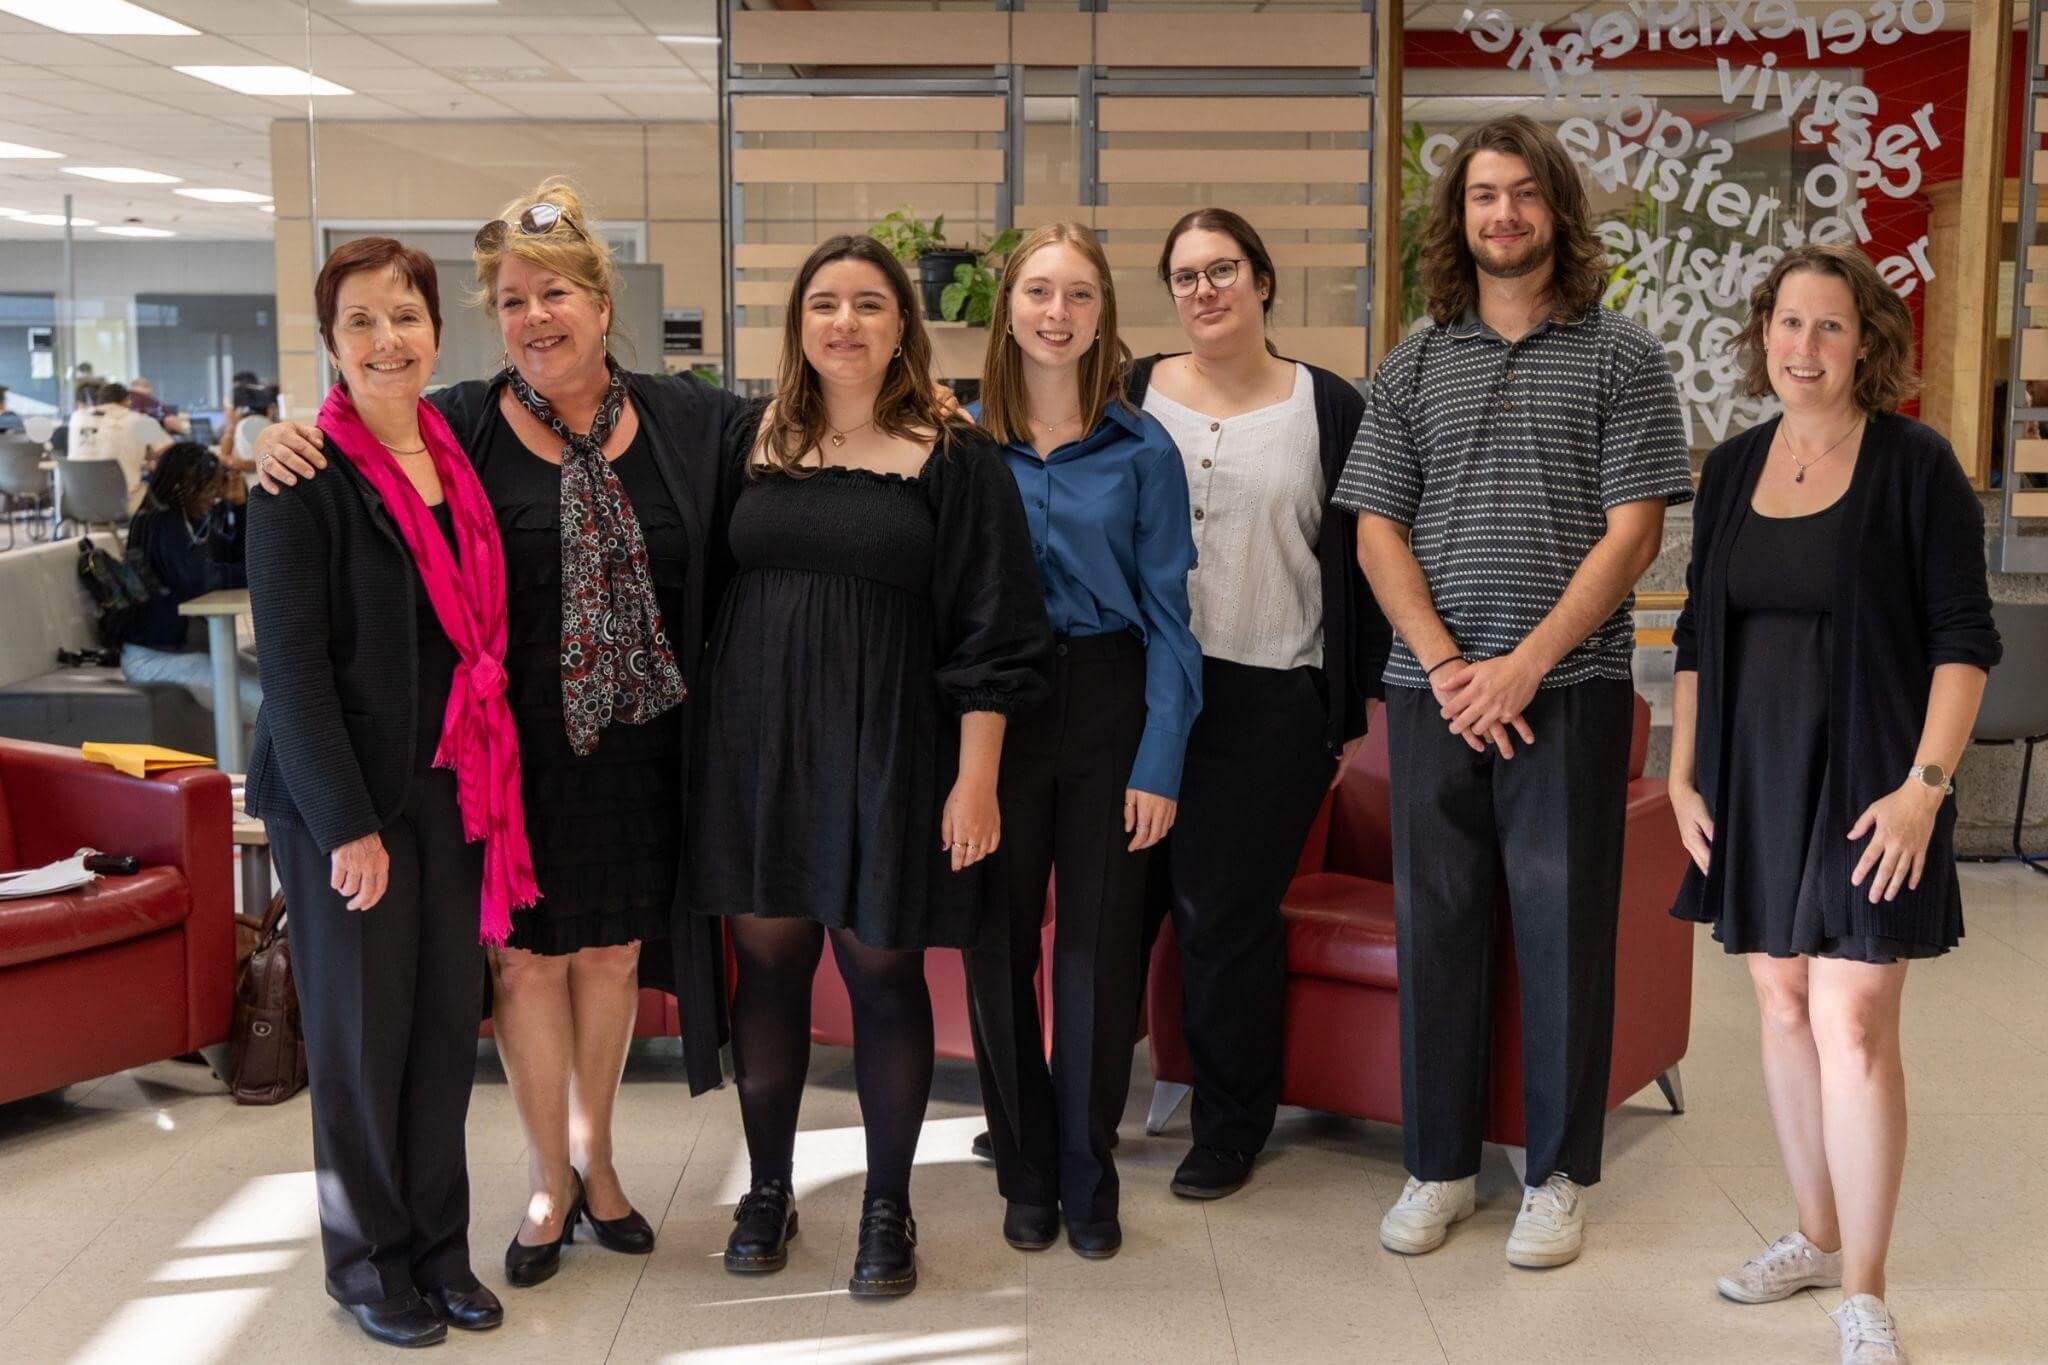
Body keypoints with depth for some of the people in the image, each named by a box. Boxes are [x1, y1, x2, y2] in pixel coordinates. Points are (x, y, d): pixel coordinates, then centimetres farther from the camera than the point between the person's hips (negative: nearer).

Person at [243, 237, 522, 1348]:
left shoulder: (458, 460, 8)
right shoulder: (305, 477, -11)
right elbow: (292, 664, -14)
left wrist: (487, 776, 6)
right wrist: (347, 824, -15)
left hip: (455, 785, 6)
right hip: (343, 796, -5)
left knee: (448, 1019, 11)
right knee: (362, 1027, 6)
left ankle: (439, 1243, 26)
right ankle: (369, 1259, 24)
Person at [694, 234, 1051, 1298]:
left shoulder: (952, 457, -3)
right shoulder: (753, 443, 7)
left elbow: (990, 635, -6)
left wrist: (976, 780, -11)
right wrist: (710, 736, 6)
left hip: (885, 749, -3)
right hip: (757, 740, 3)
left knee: (882, 970, 4)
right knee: (768, 960, 9)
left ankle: (888, 1207, 20)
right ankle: (768, 1189, 26)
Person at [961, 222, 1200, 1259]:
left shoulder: (1141, 451, 0)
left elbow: (1167, 616, -1)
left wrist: (1161, 761, -8)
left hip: (1106, 706, 0)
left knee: (1099, 945, 6)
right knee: (1000, 945, 7)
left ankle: (1089, 1178, 22)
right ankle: (1026, 1172, 24)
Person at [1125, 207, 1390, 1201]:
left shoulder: (1329, 409, 3)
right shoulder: (1129, 397, 8)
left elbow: (1363, 562, 4)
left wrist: (1348, 702, -1)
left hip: (1266, 701, -2)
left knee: (1228, 917, 1)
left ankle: (1231, 1129, 18)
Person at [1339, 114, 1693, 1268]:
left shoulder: (1621, 357, 2)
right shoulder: (1414, 369, 10)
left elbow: (1633, 532, -5)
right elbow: (1378, 531, 5)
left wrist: (1523, 666, -13)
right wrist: (1448, 664, -8)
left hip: (1569, 686, -2)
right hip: (1435, 688, 3)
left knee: (1565, 926, 3)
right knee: (1436, 923, 8)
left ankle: (1561, 1176, 17)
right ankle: (1440, 1164, 21)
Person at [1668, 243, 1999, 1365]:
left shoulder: (1914, 464, -7)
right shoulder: (1733, 468, 8)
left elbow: (1964, 638, -9)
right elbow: (1697, 633, 13)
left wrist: (1925, 783, -16)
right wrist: (1682, 774, 8)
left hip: (1864, 786, -5)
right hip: (1755, 779, 5)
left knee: (1852, 1022, -7)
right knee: (1782, 1005, 12)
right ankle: (1818, 1235, 30)